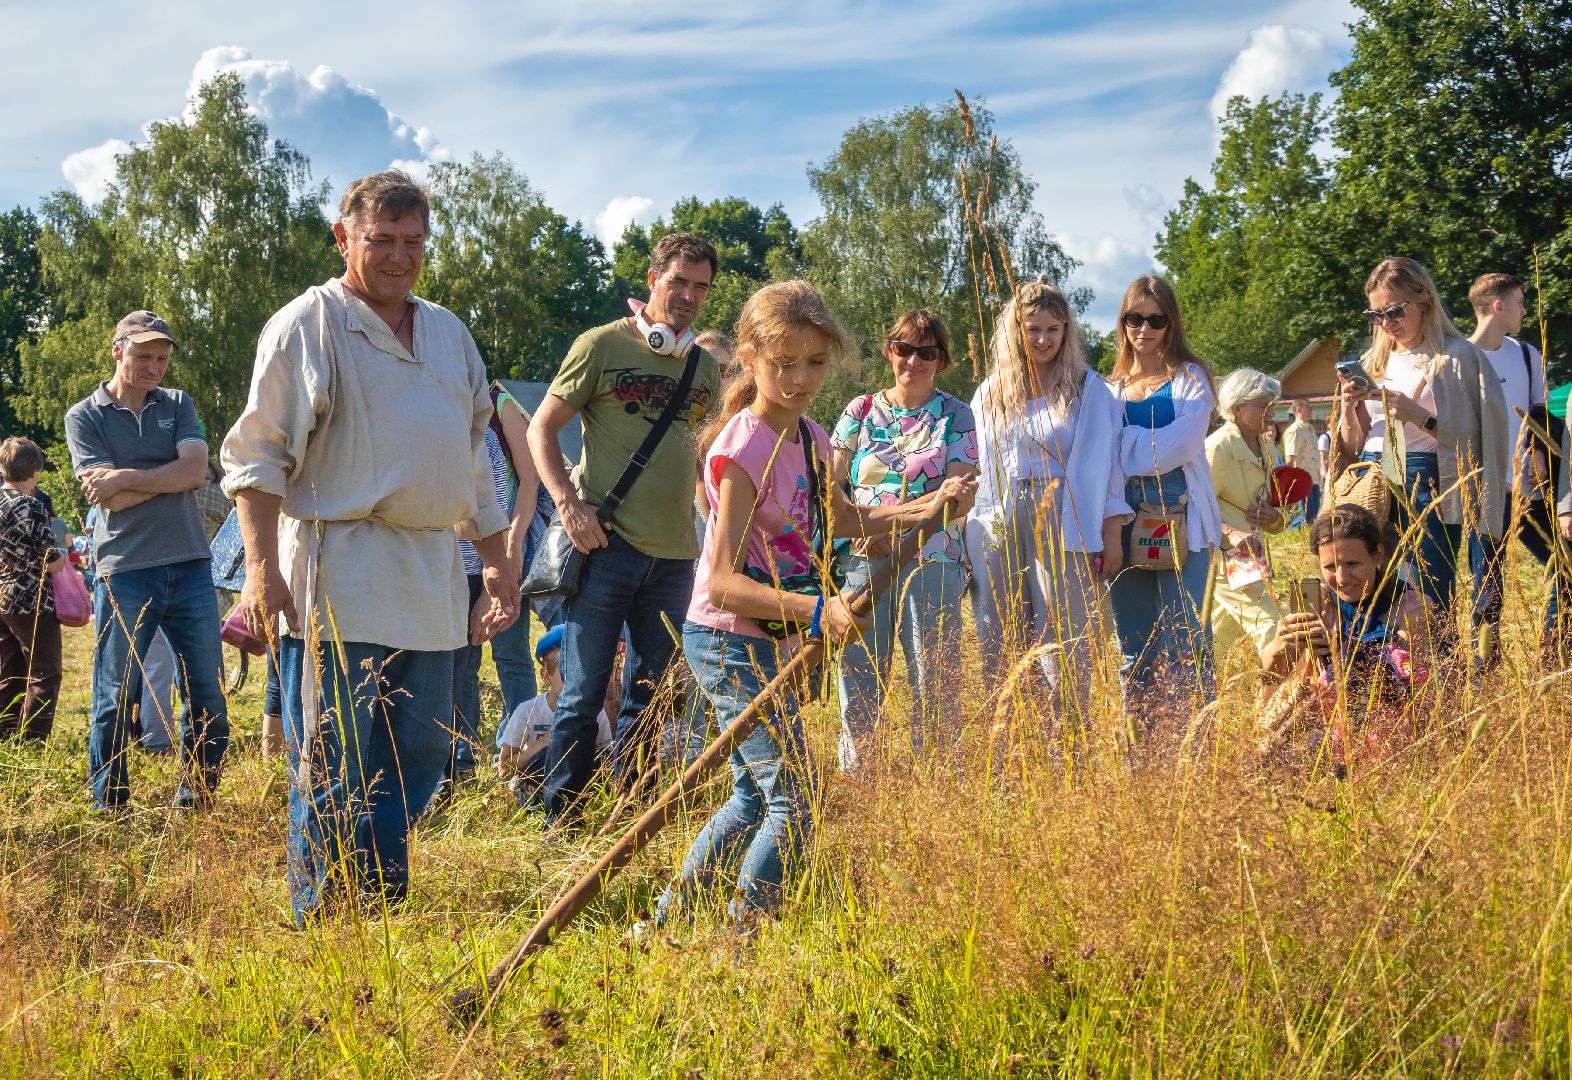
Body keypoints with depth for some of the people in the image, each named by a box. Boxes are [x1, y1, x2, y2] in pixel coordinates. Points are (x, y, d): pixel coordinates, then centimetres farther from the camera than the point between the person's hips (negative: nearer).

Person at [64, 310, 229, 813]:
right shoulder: (85, 416, 4)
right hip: (125, 572, -3)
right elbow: (107, 498, -9)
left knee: (209, 695, 4)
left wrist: (125, 479, -12)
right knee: (115, 699, 2)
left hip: (190, 566, 3)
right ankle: (109, 810, 13)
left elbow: (196, 469, -6)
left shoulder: (178, 405, 13)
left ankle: (195, 801, 17)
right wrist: (166, 477, -7)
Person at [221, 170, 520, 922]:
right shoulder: (308, 324, -3)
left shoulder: (449, 333, 19)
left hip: (430, 581, 7)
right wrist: (262, 569, -17)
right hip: (337, 585, -7)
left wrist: (496, 559, 21)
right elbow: (256, 454, -8)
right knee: (333, 769, -5)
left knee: (419, 757, 9)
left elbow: (473, 460, 26)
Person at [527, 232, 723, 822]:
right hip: (606, 544, -5)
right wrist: (569, 504, -14)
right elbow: (540, 429, -2)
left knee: (647, 696, 13)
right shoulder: (603, 345, -3)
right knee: (583, 695, -2)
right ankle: (561, 819, 7)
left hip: (675, 552, 5)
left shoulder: (705, 367, 12)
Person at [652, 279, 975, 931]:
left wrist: (928, 507, 10)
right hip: (731, 642, -9)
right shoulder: (744, 448, -21)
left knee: (754, 798, 18)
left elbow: (846, 521, 25)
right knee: (793, 805, -7)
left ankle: (665, 920, 28)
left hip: (767, 644, 9)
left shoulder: (809, 438, 6)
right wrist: (815, 609, -37)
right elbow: (723, 582, -26)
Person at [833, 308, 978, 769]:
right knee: (857, 681, -1)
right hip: (860, 561, 2)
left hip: (931, 561, -2)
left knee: (934, 683, -5)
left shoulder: (955, 415, 6)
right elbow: (831, 485, 10)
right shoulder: (861, 411, 12)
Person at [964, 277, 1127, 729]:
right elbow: (974, 468, 16)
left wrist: (1112, 535, -3)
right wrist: (962, 539, 11)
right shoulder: (990, 394, 14)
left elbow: (1104, 466, 2)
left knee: (1064, 646, -5)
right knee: (999, 651, 4)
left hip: (1062, 528, -3)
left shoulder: (1088, 389, 4)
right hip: (997, 529, 3)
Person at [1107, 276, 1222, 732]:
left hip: (1180, 521, -5)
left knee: (1183, 646, -8)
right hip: (1126, 521, 5)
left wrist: (1120, 443, -6)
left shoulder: (1191, 378, 1)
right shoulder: (1113, 387, 16)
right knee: (1134, 651, 7)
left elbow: (1178, 447, -13)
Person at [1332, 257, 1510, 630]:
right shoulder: (1373, 362, 15)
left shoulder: (1457, 357, -1)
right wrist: (1347, 410, -3)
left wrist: (1416, 414, -17)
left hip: (1426, 487, -5)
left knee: (1430, 608, -10)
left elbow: (1470, 440, -5)